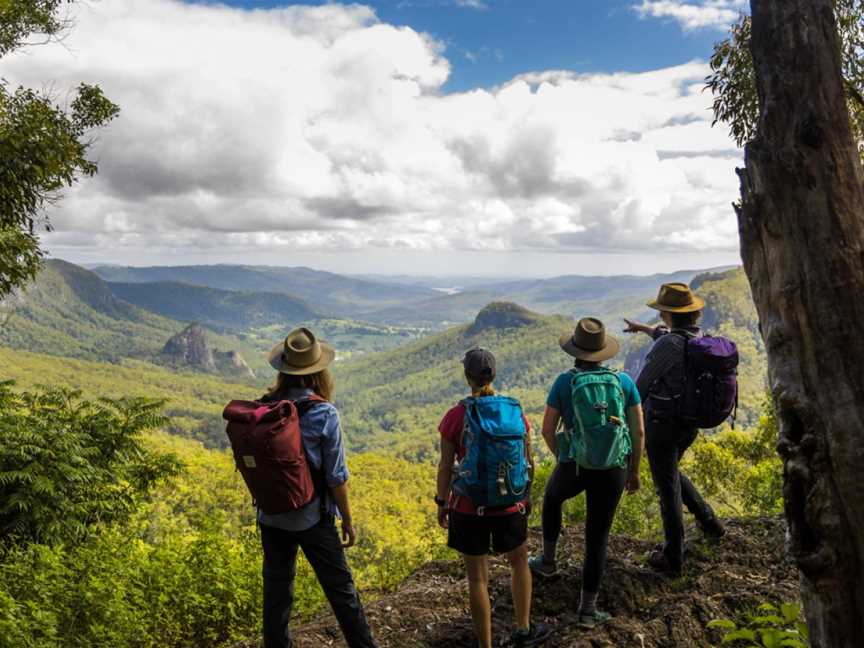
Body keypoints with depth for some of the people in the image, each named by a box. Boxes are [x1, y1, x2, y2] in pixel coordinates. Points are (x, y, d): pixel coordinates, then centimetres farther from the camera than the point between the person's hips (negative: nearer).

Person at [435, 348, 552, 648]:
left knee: (478, 577, 12)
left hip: (469, 508, -2)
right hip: (510, 507, 3)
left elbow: (445, 467, -8)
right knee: (519, 561, 28)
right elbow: (528, 460, 3)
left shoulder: (456, 416, -13)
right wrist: (524, 496, 19)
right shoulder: (516, 412, -5)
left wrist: (442, 504, 6)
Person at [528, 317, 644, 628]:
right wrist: (634, 471, 13)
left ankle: (547, 559, 46)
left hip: (574, 467, -1)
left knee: (552, 496, 35)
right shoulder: (624, 381, -4)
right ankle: (587, 610, 21)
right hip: (612, 470, 1)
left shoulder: (564, 382, -9)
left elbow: (547, 430, -3)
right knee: (597, 538, 16)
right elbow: (638, 431, 0)